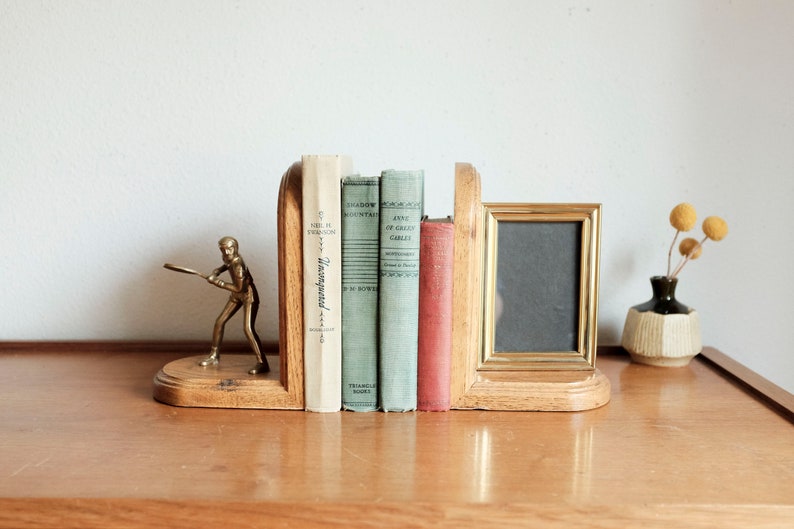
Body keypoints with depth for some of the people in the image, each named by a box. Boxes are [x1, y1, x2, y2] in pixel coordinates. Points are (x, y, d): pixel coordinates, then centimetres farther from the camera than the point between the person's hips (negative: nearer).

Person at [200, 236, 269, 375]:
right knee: (220, 322, 11)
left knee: (248, 328, -21)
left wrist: (218, 282, -25)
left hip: (248, 295, -9)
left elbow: (238, 288, -31)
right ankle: (214, 356, 27)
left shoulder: (238, 264, -29)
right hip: (236, 296, 9)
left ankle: (262, 363, -20)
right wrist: (217, 271, 3)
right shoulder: (228, 258, -5)